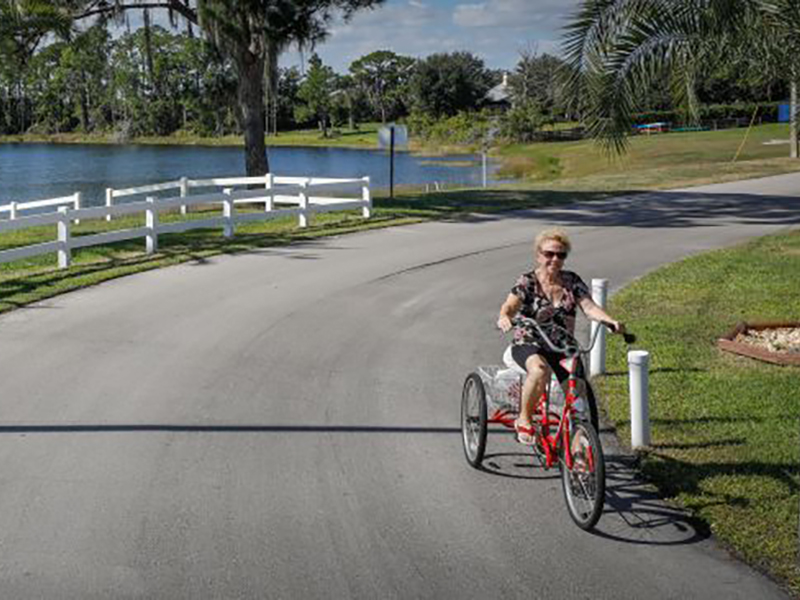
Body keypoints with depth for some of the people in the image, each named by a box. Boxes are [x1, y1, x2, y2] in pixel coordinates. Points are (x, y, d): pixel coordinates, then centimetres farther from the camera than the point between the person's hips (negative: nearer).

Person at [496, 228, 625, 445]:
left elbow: (590, 307, -6)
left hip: (563, 347, 4)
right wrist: (504, 318, -44)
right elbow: (510, 306, -19)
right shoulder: (528, 282, -5)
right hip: (529, 345, -4)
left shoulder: (572, 281, 5)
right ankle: (524, 419, -18)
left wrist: (611, 321, -26)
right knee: (540, 370, -38)